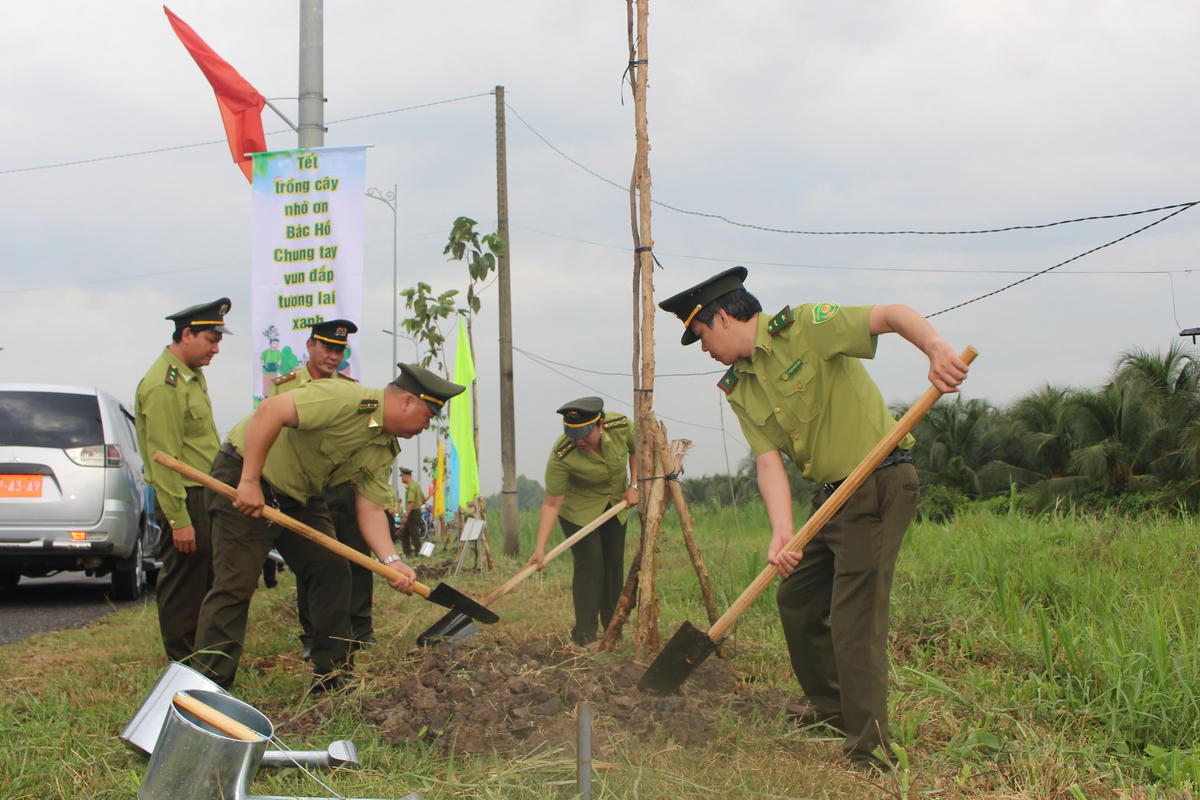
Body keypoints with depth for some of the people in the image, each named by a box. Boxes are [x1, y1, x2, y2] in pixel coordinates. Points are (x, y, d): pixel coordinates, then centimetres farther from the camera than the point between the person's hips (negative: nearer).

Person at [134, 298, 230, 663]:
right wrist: (178, 520, -22)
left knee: (206, 581, 14)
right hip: (184, 498, -10)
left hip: (207, 494, 10)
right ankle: (183, 667, 5)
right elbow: (164, 458, -21)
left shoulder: (193, 374, 13)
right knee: (182, 586, -3)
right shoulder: (163, 385, -18)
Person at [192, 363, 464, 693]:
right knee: (235, 585, -12)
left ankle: (331, 684, 11)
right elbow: (269, 411, -33)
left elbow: (370, 508, -1)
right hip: (242, 473, -9)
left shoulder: (384, 449, 2)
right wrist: (249, 481, -32)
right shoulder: (346, 399, -26)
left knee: (333, 573, 2)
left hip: (299, 497, 9)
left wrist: (391, 561, -18)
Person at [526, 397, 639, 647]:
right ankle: (584, 635, -7)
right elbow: (551, 504, -30)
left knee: (614, 562, 4)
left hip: (616, 503, 4)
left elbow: (637, 451, -1)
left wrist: (633, 486, -10)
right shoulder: (561, 455, -34)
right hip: (579, 508, -4)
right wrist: (540, 548, -35)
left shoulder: (621, 427, -25)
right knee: (589, 563, -14)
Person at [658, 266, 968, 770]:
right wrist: (782, 532, -20)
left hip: (880, 486, -9)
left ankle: (869, 754, -4)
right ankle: (829, 708, 37)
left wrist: (935, 347, -42)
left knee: (854, 619, -11)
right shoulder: (739, 390, 9)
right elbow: (769, 462, -3)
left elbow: (892, 315, -20)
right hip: (830, 495, 9)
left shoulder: (805, 327, -12)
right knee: (796, 598, 17)